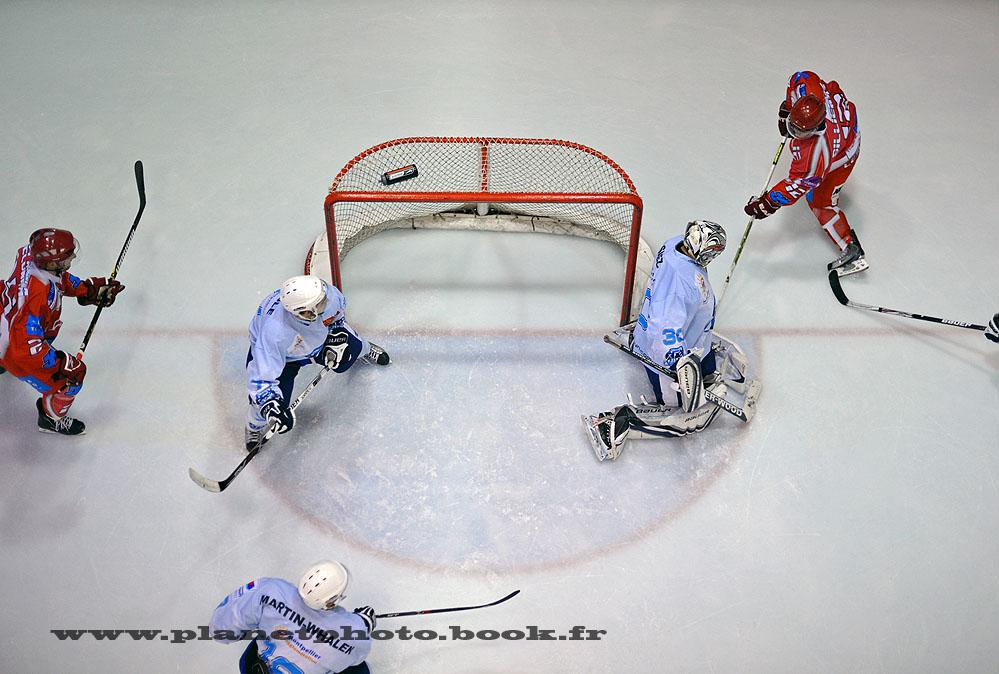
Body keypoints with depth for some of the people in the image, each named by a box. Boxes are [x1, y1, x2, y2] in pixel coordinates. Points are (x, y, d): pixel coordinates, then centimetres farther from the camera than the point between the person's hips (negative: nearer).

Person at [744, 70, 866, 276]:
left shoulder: (815, 151, -48)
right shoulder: (807, 90, -36)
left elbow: (798, 183, -38)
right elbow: (799, 77, -13)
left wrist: (768, 203, -35)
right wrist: (786, 108, -5)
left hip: (841, 156, -8)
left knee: (819, 201, 0)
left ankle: (852, 251, 8)